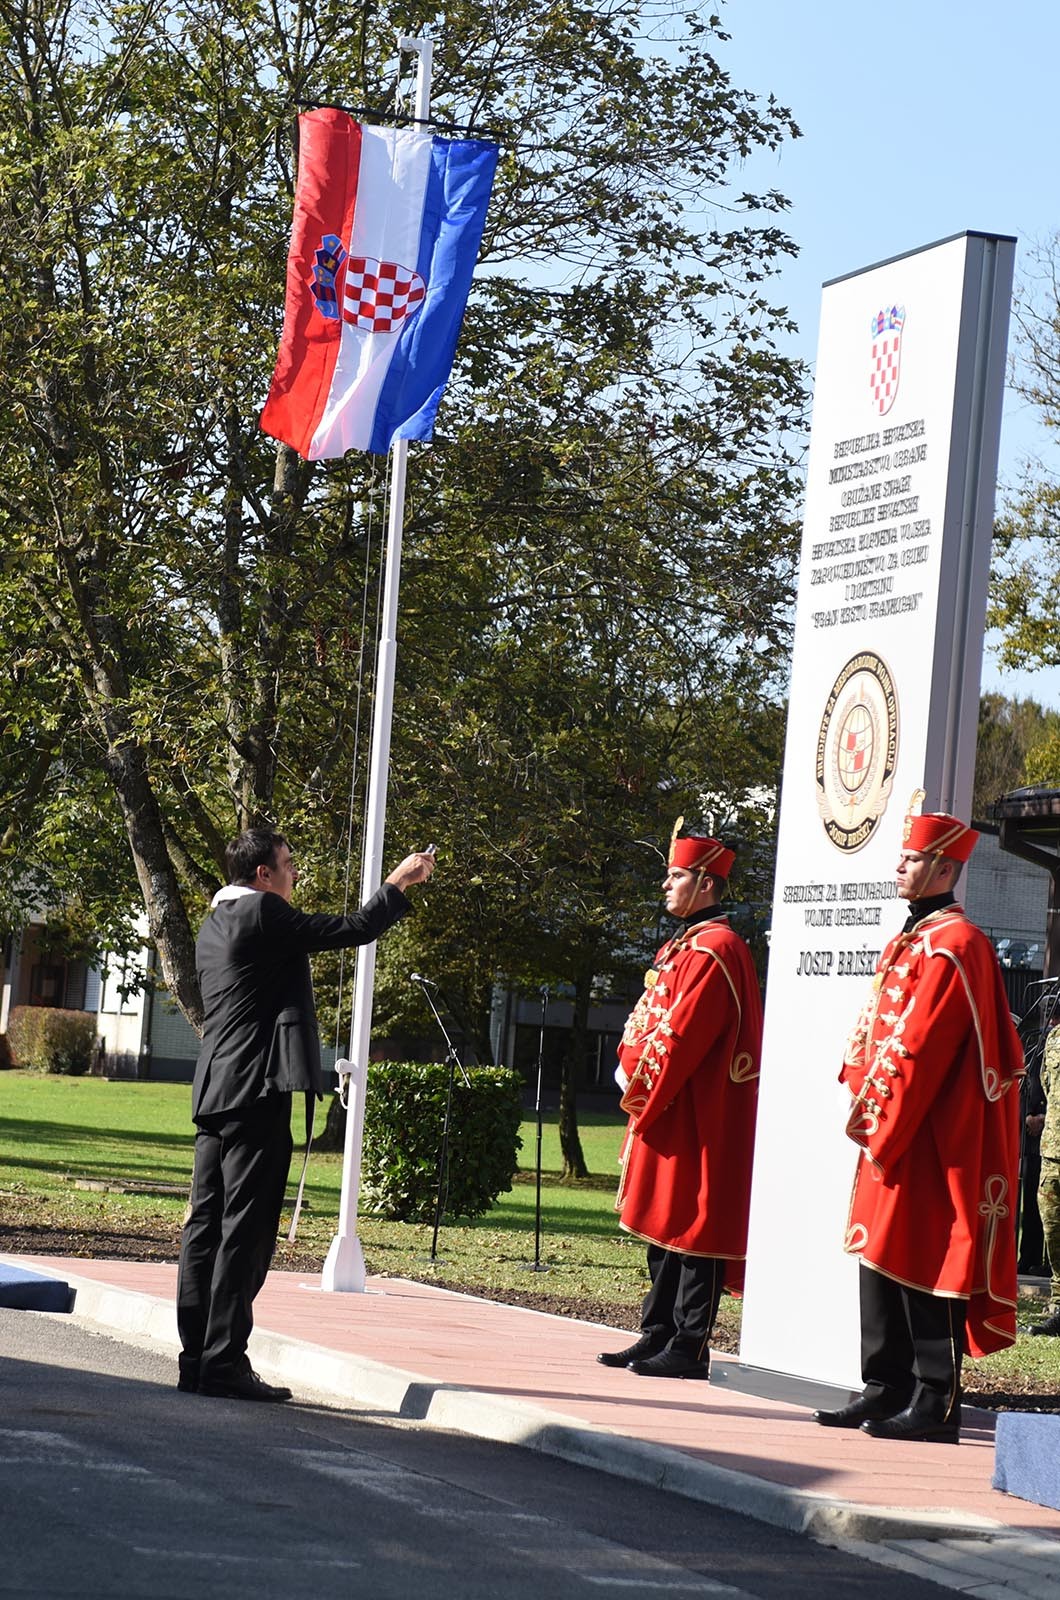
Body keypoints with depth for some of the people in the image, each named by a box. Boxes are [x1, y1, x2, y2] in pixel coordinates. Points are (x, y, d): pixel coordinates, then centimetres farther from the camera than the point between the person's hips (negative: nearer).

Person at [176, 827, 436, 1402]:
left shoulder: (213, 926, 17)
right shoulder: (264, 914, -10)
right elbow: (352, 930, -8)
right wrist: (399, 883, 5)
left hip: (213, 1092, 9)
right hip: (256, 1092, -9)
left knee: (206, 1224, 8)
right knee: (245, 1229, -9)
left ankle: (196, 1358, 9)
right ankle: (224, 1362, -11)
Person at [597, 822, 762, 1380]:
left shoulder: (715, 949, -14)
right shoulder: (680, 946, 18)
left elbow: (682, 1033, -20)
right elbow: (646, 1021, 20)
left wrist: (641, 1088, -13)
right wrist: (632, 1076, 6)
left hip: (695, 1118, -10)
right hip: (659, 1106, 10)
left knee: (692, 1227, -6)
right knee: (663, 1228, 13)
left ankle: (689, 1349, -4)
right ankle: (658, 1336, 18)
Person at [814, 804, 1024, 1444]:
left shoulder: (954, 946, -14)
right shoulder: (910, 942, 17)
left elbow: (921, 1051, -18)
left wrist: (885, 1133, -16)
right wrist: (866, 1111, 5)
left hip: (928, 1143, -10)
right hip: (891, 1135, 10)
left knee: (926, 1264, -7)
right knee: (881, 1257, 11)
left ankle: (937, 1404, -3)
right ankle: (887, 1391, 17)